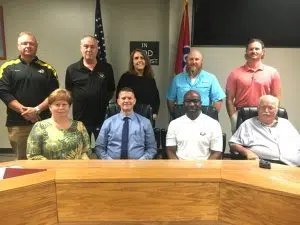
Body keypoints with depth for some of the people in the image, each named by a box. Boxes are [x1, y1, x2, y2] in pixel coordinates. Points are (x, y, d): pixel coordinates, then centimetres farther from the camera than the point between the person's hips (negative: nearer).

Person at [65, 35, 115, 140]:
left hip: (102, 118, 1)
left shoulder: (106, 68, 2)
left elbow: (111, 90, 11)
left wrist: (106, 102, 2)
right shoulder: (72, 69, 1)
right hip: (80, 119, 0)